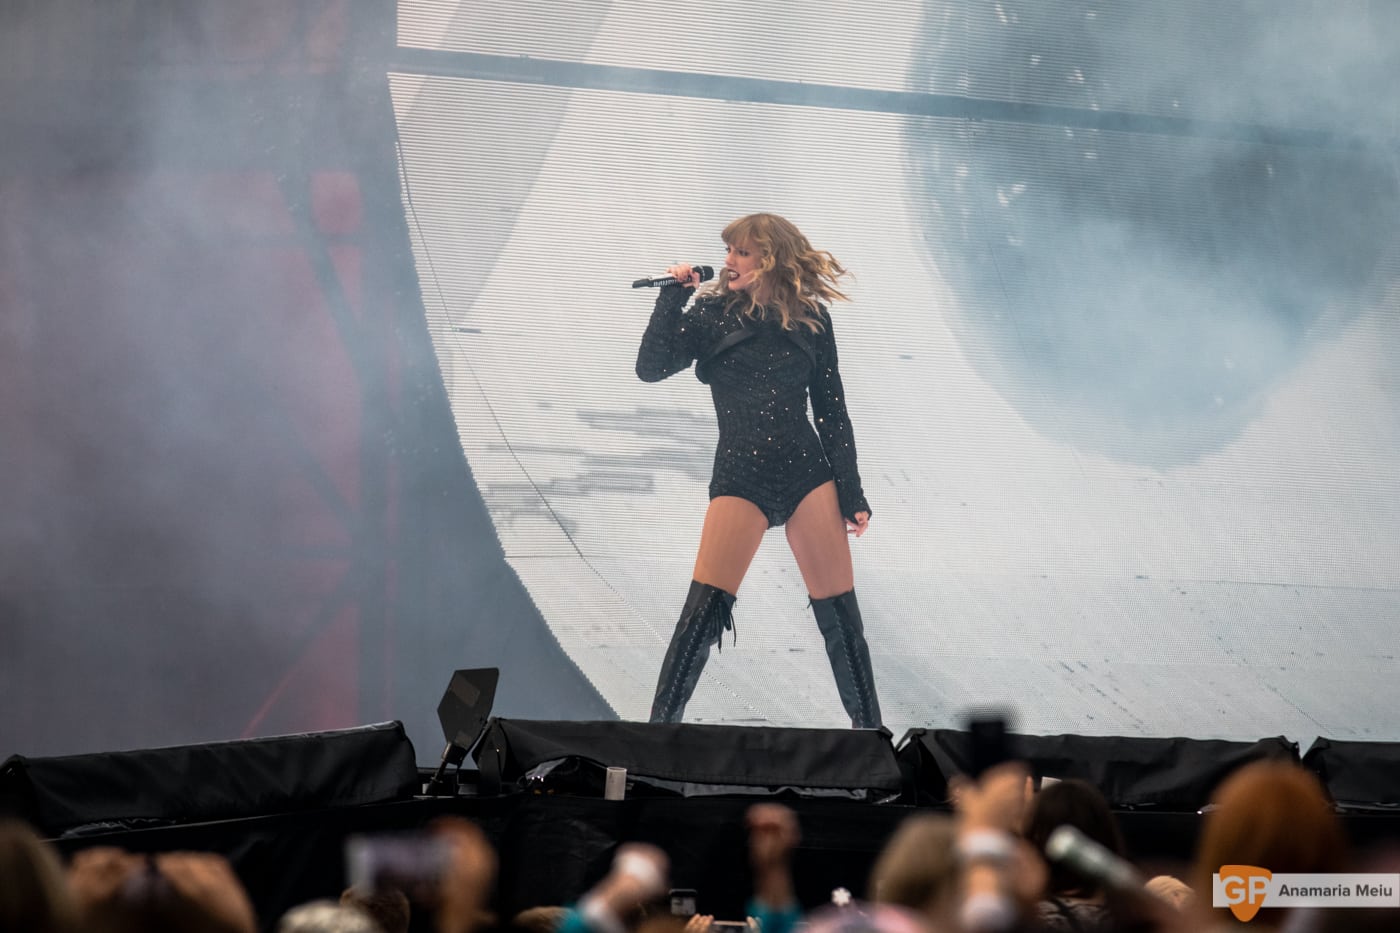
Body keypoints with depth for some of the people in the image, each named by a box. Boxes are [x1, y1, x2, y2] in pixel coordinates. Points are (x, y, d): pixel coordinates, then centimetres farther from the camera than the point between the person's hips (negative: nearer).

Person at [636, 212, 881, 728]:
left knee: (838, 608, -1)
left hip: (807, 473, 1)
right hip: (739, 478, -1)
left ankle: (868, 727, 10)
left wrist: (852, 494, 6)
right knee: (705, 606, -13)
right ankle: (660, 727, -7)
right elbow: (651, 368, -7)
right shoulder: (712, 313, 4)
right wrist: (673, 295, -9)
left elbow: (832, 412, 9)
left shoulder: (810, 319, 6)